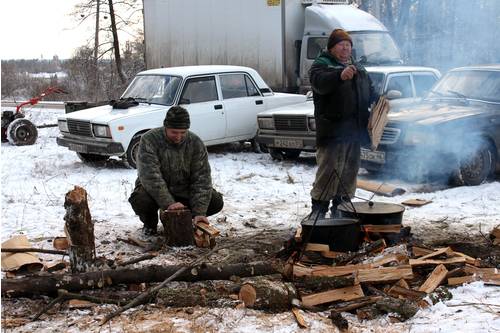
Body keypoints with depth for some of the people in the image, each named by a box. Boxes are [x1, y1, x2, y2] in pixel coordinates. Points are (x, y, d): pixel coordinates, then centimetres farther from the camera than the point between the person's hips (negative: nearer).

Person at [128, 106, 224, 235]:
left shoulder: (196, 143, -13)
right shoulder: (149, 140, -22)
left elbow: (201, 178, -18)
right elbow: (151, 177, -31)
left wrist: (199, 212, -28)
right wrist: (168, 203, -41)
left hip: (184, 190, 3)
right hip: (155, 191, -3)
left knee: (216, 202, -15)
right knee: (140, 200, -35)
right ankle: (150, 223, 2)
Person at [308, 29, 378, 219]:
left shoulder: (358, 68, 21)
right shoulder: (321, 64, -2)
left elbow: (370, 92, 31)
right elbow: (319, 82, -24)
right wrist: (340, 75, -42)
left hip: (354, 131, 7)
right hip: (332, 130, -7)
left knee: (350, 171, 11)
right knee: (329, 170, -10)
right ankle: (318, 208, -3)